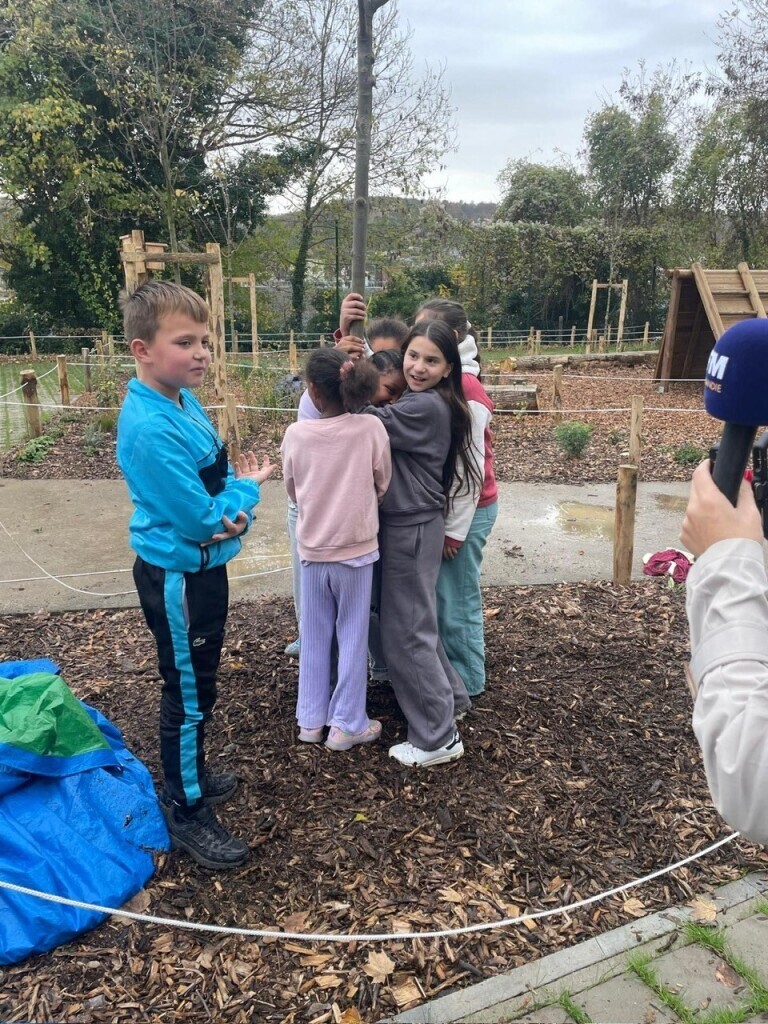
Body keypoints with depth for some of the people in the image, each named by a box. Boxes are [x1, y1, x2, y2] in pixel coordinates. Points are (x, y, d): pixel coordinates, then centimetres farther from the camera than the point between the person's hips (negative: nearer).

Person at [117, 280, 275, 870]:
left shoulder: (184, 400, 1)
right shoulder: (150, 428, -28)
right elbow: (199, 519, -24)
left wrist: (236, 507, -6)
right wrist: (250, 486, -9)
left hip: (202, 569, 9)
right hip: (177, 578, -9)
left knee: (196, 686, 24)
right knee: (190, 696, 7)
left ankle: (190, 776, 45)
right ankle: (189, 815, 27)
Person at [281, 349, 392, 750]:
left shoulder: (295, 434, -11)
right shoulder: (371, 430, -14)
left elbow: (292, 490, 4)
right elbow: (382, 486, 0)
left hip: (312, 549, 2)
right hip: (356, 548, -1)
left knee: (314, 636, 16)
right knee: (353, 636, 11)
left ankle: (311, 720, 28)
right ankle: (347, 724, 21)